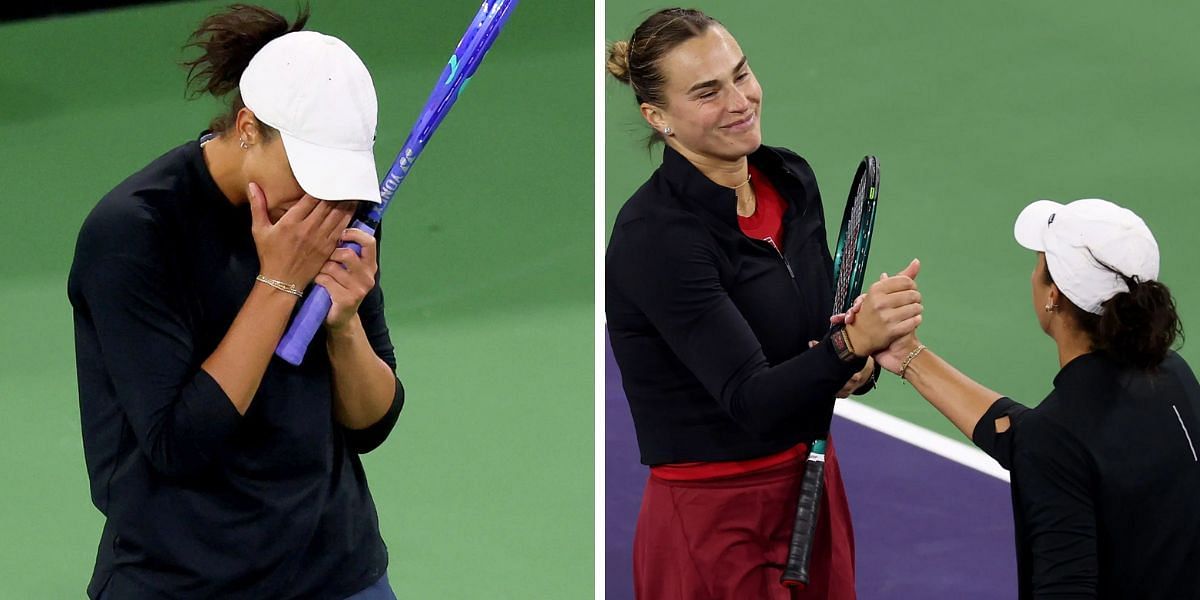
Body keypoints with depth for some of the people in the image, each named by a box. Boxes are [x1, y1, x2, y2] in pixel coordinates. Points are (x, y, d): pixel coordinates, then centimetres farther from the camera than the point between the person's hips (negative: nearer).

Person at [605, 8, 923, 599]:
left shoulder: (792, 179, 1)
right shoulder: (652, 234, -21)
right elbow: (751, 401, -28)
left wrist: (859, 361, -11)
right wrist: (853, 342, -43)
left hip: (814, 493, 7)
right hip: (715, 522, -7)